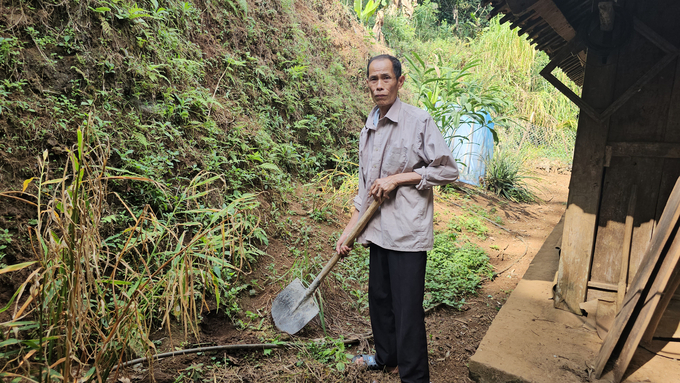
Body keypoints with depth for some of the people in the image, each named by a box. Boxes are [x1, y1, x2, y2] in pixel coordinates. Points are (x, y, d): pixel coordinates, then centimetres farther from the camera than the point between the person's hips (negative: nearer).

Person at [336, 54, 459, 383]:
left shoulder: (419, 121, -7)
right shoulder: (367, 130, 13)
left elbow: (448, 170, -8)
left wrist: (397, 178, -14)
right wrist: (348, 231, 14)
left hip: (408, 230, -7)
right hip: (379, 230, 7)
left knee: (407, 307, -2)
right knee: (379, 298, 18)